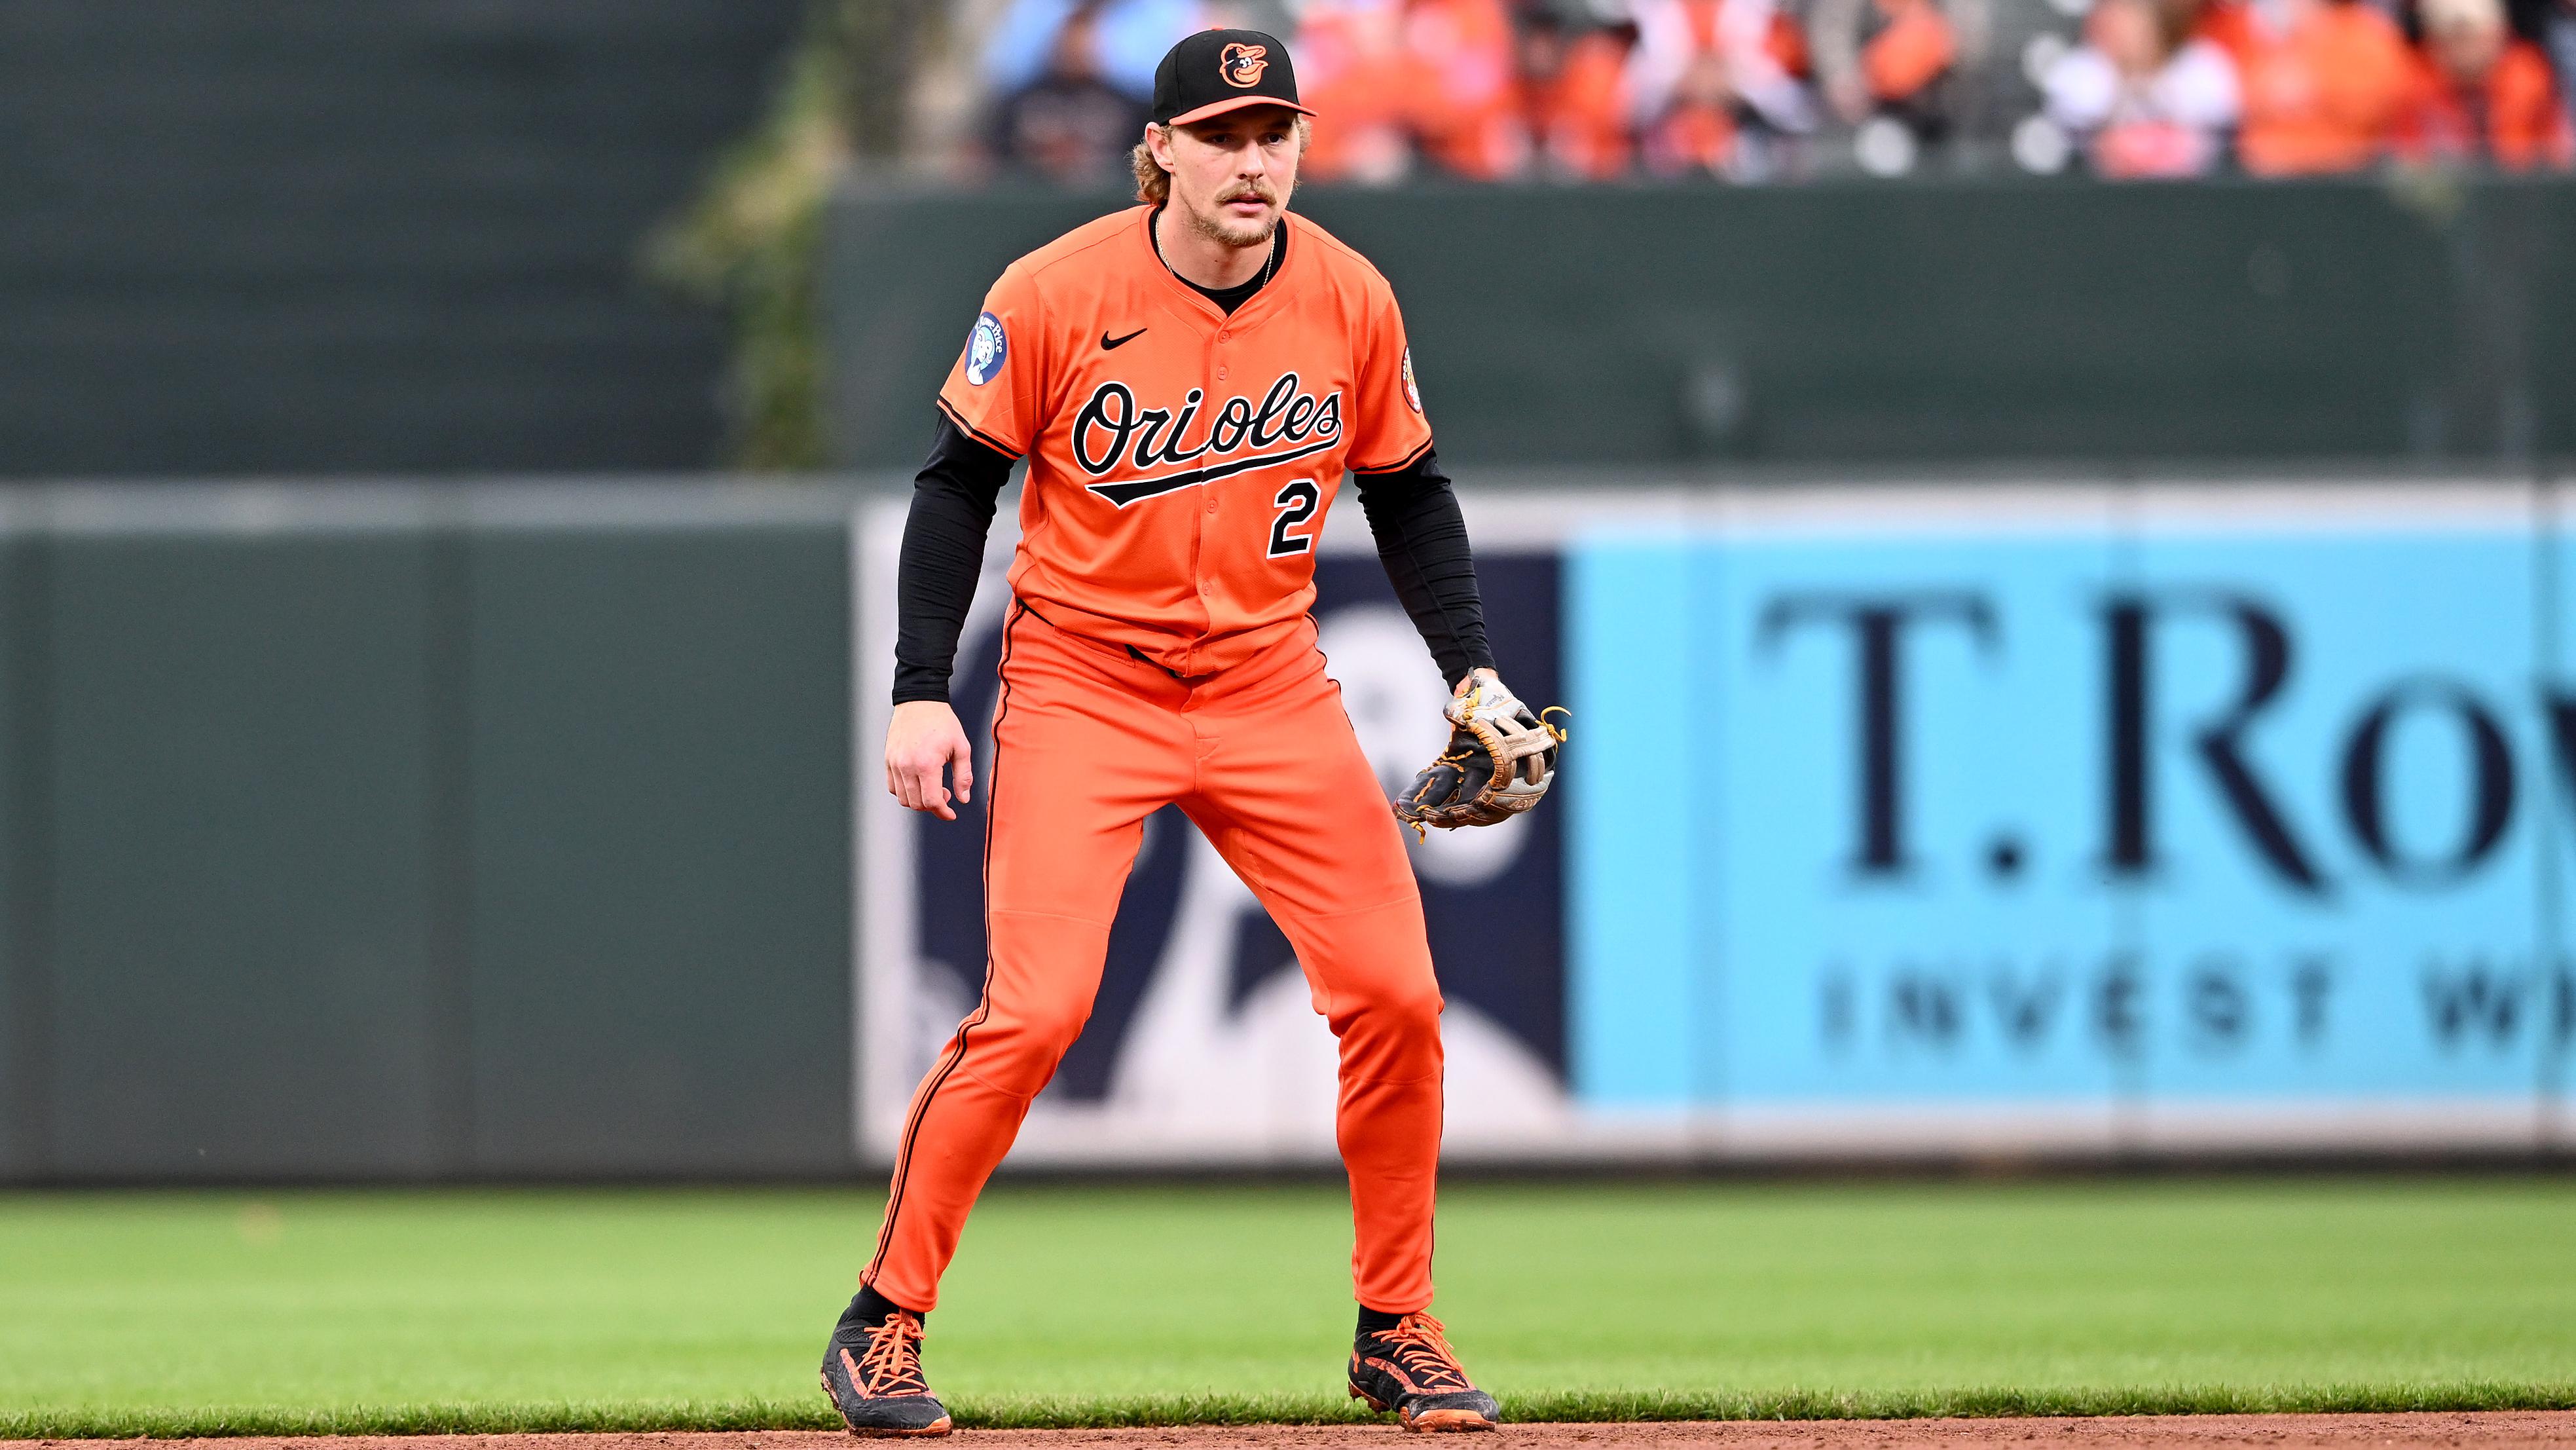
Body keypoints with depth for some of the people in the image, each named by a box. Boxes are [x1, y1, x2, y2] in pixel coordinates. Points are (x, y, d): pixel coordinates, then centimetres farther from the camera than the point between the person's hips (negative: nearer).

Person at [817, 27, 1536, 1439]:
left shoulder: (1352, 301, -3)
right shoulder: (1055, 295, -13)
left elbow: (1409, 495, 11)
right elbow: (958, 483, -5)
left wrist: (1472, 670, 2)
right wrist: (921, 690, -12)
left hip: (1272, 686, 4)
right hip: (1079, 682, -4)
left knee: (1395, 999, -4)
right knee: (1034, 1008, -16)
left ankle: (1396, 1332, 13)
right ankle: (884, 1323, -1)